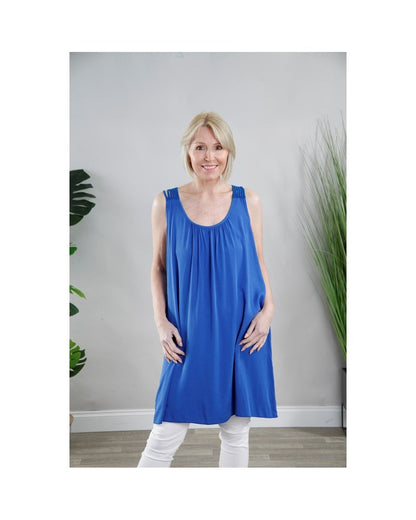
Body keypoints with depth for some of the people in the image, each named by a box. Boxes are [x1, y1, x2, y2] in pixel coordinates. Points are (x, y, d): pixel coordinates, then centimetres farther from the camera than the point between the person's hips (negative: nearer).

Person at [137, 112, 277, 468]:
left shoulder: (248, 202, 1)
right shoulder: (166, 204, -1)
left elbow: (259, 264, 8)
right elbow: (158, 267, 5)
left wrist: (268, 309, -7)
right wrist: (161, 321, -5)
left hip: (241, 335, 2)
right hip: (189, 336, -1)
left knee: (236, 431, 14)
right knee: (166, 434, 3)